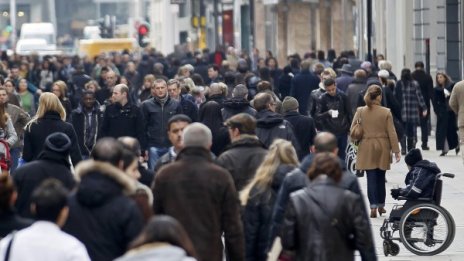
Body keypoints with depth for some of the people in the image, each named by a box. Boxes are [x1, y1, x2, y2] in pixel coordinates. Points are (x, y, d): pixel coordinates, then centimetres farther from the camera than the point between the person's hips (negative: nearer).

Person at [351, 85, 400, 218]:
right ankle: (381, 205, 24)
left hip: (366, 148, 0)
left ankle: (373, 206, -10)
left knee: (371, 178, 1)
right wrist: (396, 150, -1)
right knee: (380, 177, 15)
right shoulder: (386, 112, -8)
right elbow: (392, 133, -6)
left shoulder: (360, 111, -6)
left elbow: (352, 131, -2)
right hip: (382, 148, 0)